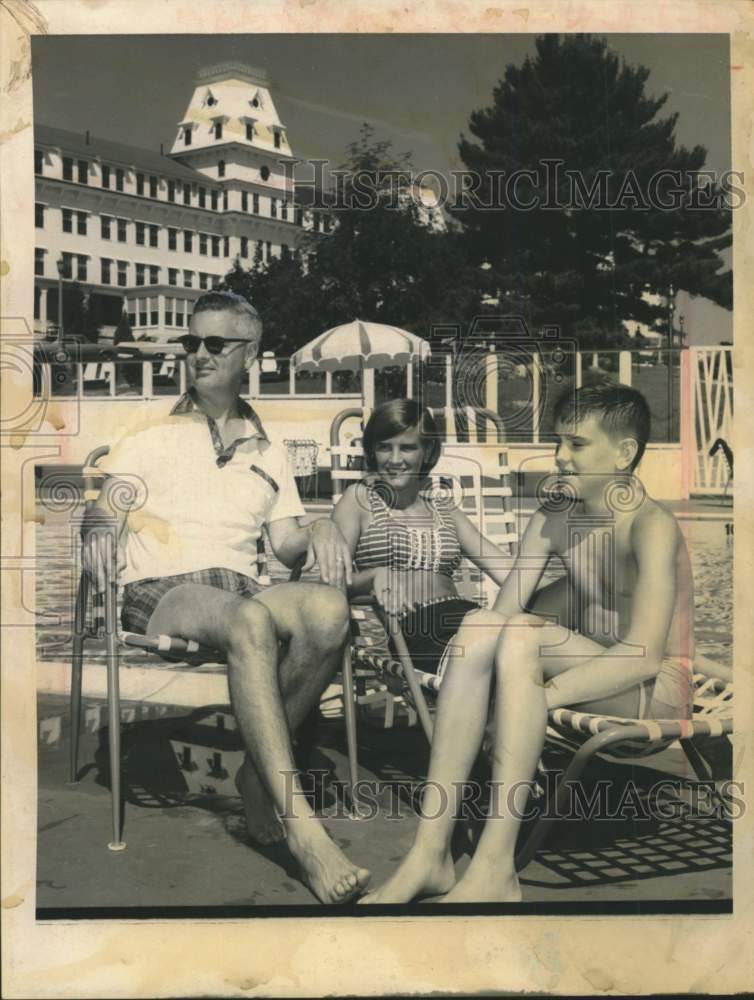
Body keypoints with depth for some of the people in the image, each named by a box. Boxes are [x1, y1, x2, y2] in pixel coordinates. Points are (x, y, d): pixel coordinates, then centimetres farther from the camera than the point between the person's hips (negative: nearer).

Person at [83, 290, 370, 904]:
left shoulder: (268, 453, 26)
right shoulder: (153, 437, 19)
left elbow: (285, 544, 17)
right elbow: (106, 510, 7)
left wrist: (319, 531, -6)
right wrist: (102, 524, -18)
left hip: (243, 588, 3)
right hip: (162, 591, -3)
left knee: (329, 608, -33)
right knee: (250, 621, -40)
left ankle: (261, 774, -19)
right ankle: (302, 829, -44)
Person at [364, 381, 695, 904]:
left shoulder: (651, 526, -16)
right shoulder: (553, 519, 5)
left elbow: (643, 656, -27)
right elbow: (500, 615, -4)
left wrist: (533, 694, -31)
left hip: (660, 688, -6)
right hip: (593, 670, 6)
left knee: (521, 638, -31)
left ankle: (496, 866, -33)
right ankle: (431, 851, -27)